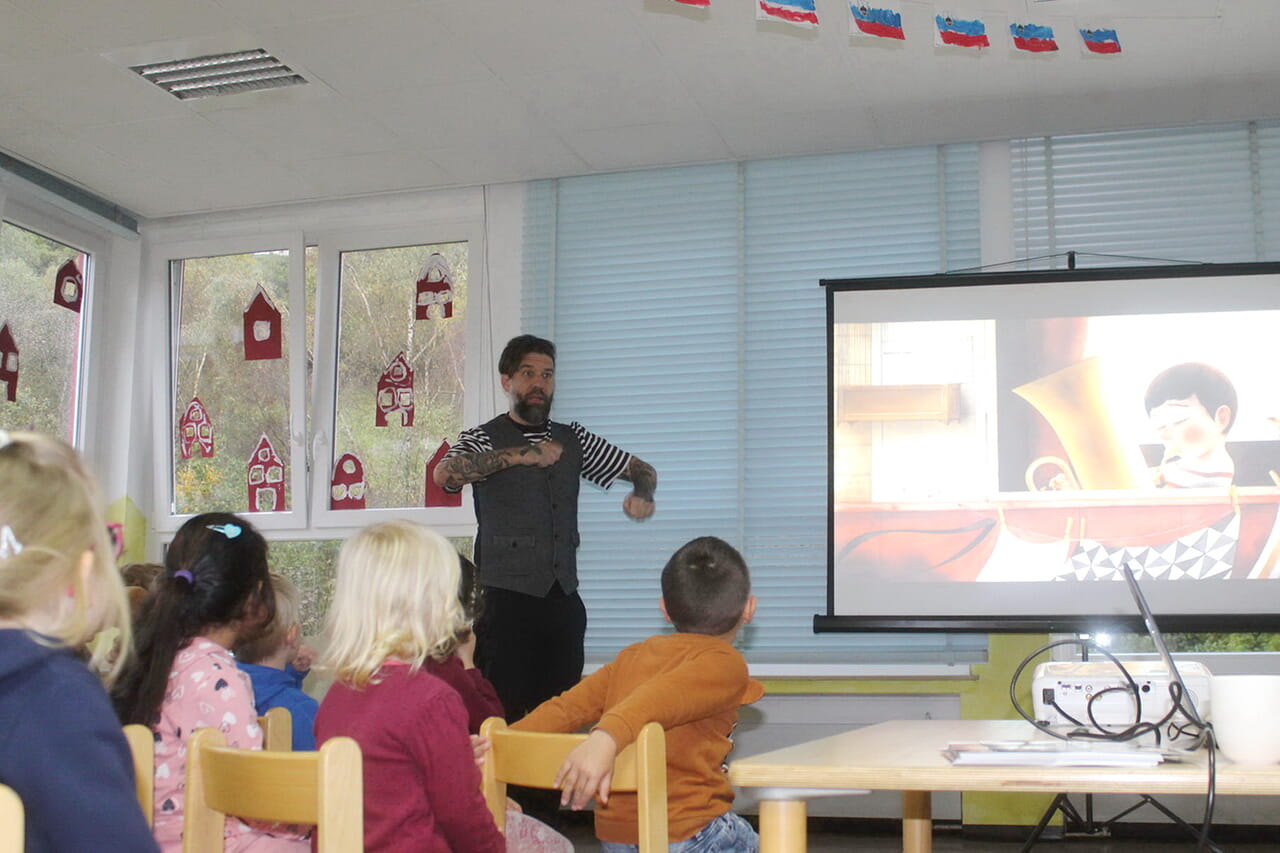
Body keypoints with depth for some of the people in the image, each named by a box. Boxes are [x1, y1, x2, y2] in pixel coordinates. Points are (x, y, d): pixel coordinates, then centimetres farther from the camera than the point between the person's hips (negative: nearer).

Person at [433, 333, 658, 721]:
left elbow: (641, 469, 26)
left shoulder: (573, 439, 19)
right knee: (504, 716, -8)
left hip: (565, 598, 4)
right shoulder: (485, 439, 5)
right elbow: (444, 473, -17)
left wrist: (642, 494, 2)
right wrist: (520, 455, -14)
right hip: (507, 598, -4)